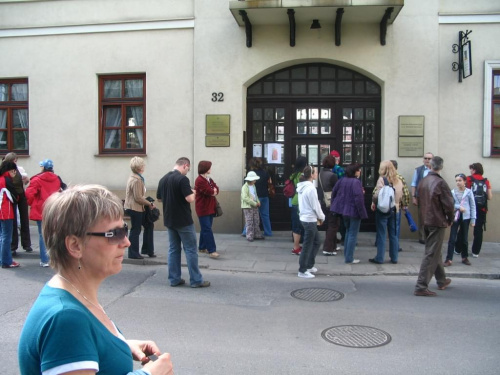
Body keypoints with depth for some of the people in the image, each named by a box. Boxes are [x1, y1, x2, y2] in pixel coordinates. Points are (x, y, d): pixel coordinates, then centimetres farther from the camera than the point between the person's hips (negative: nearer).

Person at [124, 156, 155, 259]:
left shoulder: (135, 177, 11)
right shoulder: (136, 180, -21)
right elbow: (138, 198, -22)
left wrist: (148, 202, 10)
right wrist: (149, 204, -11)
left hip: (138, 208, 10)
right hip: (135, 208, -10)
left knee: (149, 225, 15)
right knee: (136, 230, 0)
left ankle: (147, 249, 23)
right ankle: (133, 254, 12)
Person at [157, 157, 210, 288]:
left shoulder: (163, 179, 8)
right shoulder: (182, 179, -17)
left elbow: (159, 198, 17)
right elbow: (190, 199, -22)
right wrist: (193, 193, -2)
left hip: (169, 220, 7)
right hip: (183, 221, -7)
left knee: (173, 249, 13)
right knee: (191, 250, 0)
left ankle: (174, 279, 15)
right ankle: (196, 280, 5)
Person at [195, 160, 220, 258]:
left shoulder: (209, 179, 15)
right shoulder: (199, 180, -15)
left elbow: (216, 190, 7)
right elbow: (209, 192, -20)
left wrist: (213, 191, -12)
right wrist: (213, 191, -1)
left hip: (210, 208, 9)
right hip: (203, 209, -9)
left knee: (205, 228, 14)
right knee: (207, 229, -10)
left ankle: (202, 247, 23)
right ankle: (212, 250, -12)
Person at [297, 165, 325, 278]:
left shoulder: (302, 187, 9)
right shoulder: (311, 188, -19)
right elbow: (315, 206, -16)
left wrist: (317, 217, 13)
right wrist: (321, 217, 1)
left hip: (305, 218, 9)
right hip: (309, 220, -9)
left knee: (316, 242, 20)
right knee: (307, 246, 0)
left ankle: (309, 265, 27)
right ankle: (302, 271, 9)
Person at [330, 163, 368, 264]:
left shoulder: (341, 180, 4)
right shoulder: (356, 182, -19)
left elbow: (334, 192, 10)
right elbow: (358, 198, -24)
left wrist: (335, 205, 20)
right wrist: (362, 213, -17)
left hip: (344, 210, 8)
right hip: (354, 211, -8)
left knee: (348, 232, 22)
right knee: (353, 235, 1)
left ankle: (346, 255, 27)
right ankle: (349, 258, 3)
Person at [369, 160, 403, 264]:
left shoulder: (382, 179, -13)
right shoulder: (398, 181, 5)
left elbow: (377, 195, -19)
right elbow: (401, 196, 7)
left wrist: (373, 202, -2)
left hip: (382, 210, -5)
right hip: (395, 210, 5)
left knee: (381, 235, 2)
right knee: (394, 234, 12)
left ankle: (380, 258, 6)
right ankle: (394, 258, 18)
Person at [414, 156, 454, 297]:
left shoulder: (422, 182, 5)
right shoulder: (440, 182, -17)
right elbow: (448, 204, -15)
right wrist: (450, 219, 1)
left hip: (426, 221, 8)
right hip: (438, 222, -8)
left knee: (435, 252, 21)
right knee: (431, 254, -4)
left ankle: (441, 281, 36)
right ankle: (421, 286, -5)